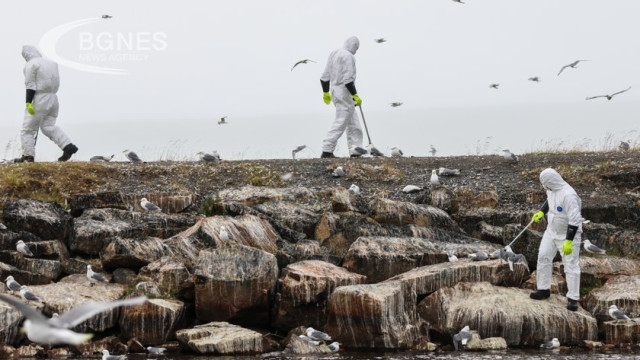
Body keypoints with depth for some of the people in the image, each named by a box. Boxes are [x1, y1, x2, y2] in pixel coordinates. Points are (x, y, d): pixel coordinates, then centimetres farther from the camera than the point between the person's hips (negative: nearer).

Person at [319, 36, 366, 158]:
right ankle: (327, 151, -10)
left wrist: (325, 92, 25)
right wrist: (355, 95, -19)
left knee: (353, 121, 15)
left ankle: (355, 149, 13)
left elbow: (325, 76, 17)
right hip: (344, 92, -10)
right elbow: (348, 79, -22)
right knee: (341, 122, -8)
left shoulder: (334, 53, 14)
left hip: (334, 89, 10)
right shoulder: (348, 56, -14)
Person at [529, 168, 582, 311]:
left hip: (569, 234, -8)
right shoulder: (552, 190, -4)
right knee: (543, 257, 9)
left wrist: (569, 241, -31)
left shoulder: (568, 195, -31)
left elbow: (574, 220, -31)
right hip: (552, 230, 8)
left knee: (571, 265, -5)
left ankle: (573, 298, 1)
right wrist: (542, 212, 18)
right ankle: (544, 289, 23)